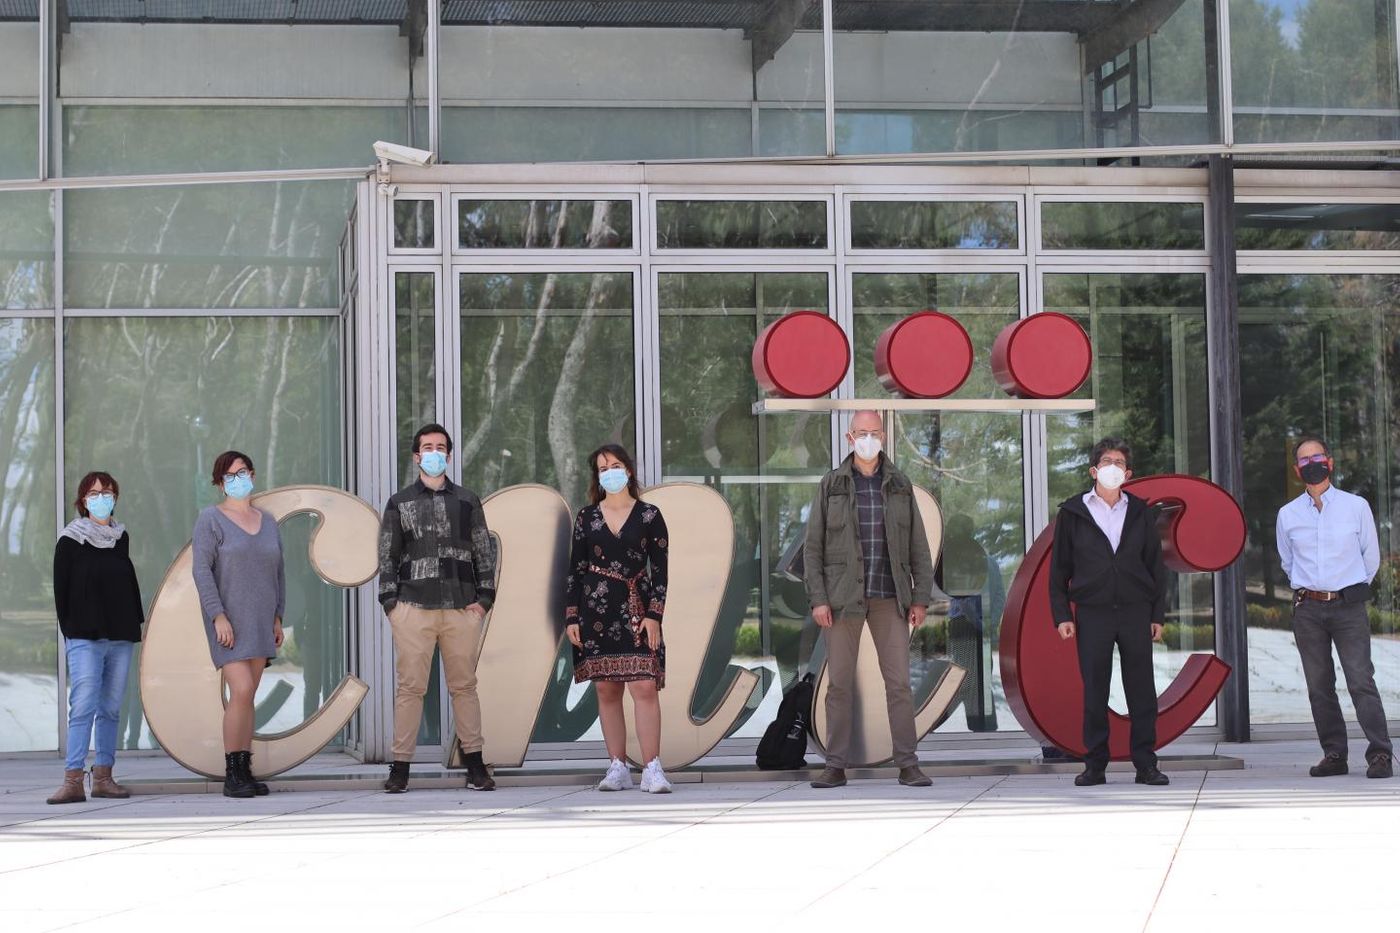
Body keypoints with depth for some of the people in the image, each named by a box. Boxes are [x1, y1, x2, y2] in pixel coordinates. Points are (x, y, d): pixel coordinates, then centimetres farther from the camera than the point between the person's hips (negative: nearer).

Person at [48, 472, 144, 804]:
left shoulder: (121, 537, 13)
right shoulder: (70, 540, 0)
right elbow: (61, 590, -1)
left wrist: (136, 623, 10)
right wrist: (69, 631, -5)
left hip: (120, 636, 5)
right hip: (85, 638, -5)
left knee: (111, 708, 6)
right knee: (83, 706, -14)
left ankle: (103, 777, 9)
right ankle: (73, 780, -18)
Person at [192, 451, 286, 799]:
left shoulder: (268, 522, 11)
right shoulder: (211, 519, -6)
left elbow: (277, 572, 16)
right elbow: (202, 570, -12)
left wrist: (277, 618, 10)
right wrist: (218, 616, -20)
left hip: (259, 621, 6)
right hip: (226, 621, -6)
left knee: (248, 696, 6)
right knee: (241, 691, -16)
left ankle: (245, 771, 10)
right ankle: (231, 774, -9)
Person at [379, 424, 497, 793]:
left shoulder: (467, 501, 14)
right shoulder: (399, 503, 11)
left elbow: (484, 552, 13)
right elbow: (387, 557, 9)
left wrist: (483, 598, 3)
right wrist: (390, 603, 0)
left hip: (463, 609, 1)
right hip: (413, 607, -1)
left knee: (464, 686, 5)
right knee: (409, 687, -4)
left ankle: (475, 765, 9)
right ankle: (400, 766, -2)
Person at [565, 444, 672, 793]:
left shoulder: (648, 515, 4)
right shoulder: (587, 517, 9)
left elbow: (660, 569, 2)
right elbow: (575, 569, 10)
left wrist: (654, 614, -6)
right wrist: (571, 617, 4)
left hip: (636, 610, -2)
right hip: (596, 611, 2)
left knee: (644, 686, -12)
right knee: (606, 690, 3)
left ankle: (652, 769, -12)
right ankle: (618, 768, 8)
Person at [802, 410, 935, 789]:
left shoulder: (899, 485, 6)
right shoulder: (831, 485, 1)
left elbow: (917, 546, 6)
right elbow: (813, 546, 0)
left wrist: (921, 598, -2)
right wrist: (817, 600, -9)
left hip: (889, 597, 1)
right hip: (843, 597, -1)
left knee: (899, 680, -4)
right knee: (839, 682, 0)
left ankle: (908, 766, 0)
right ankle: (835, 767, 5)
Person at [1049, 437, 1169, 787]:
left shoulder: (1141, 513, 9)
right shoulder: (1073, 512, 5)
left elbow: (1156, 565, 12)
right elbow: (1059, 568, 6)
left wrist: (1157, 614, 6)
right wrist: (1062, 615, -1)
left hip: (1136, 612, 1)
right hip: (1092, 612, -1)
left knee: (1142, 691, 0)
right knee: (1094, 692, 0)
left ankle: (1146, 764, 6)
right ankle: (1095, 765, 7)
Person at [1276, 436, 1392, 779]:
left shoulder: (1356, 506, 4)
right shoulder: (1288, 515, 9)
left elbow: (1371, 557, 12)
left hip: (1348, 606, -3)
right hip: (1308, 609, 3)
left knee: (1361, 681, -11)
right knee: (1319, 686, 3)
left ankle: (1380, 754, -12)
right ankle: (1334, 754, 8)